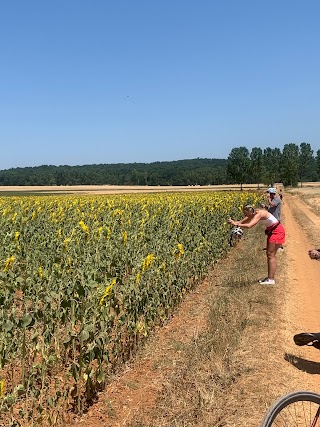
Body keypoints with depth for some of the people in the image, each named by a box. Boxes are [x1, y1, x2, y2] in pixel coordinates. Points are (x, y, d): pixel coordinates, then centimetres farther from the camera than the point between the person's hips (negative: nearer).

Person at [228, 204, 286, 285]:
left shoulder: (258, 214, -27)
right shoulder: (253, 214, 0)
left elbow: (249, 225, -40)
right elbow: (242, 221, -1)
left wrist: (236, 224, -35)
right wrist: (234, 222, -20)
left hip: (277, 231, -10)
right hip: (272, 231, 10)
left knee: (271, 255, -8)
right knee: (269, 254, 11)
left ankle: (271, 279, -5)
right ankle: (269, 277, 17)